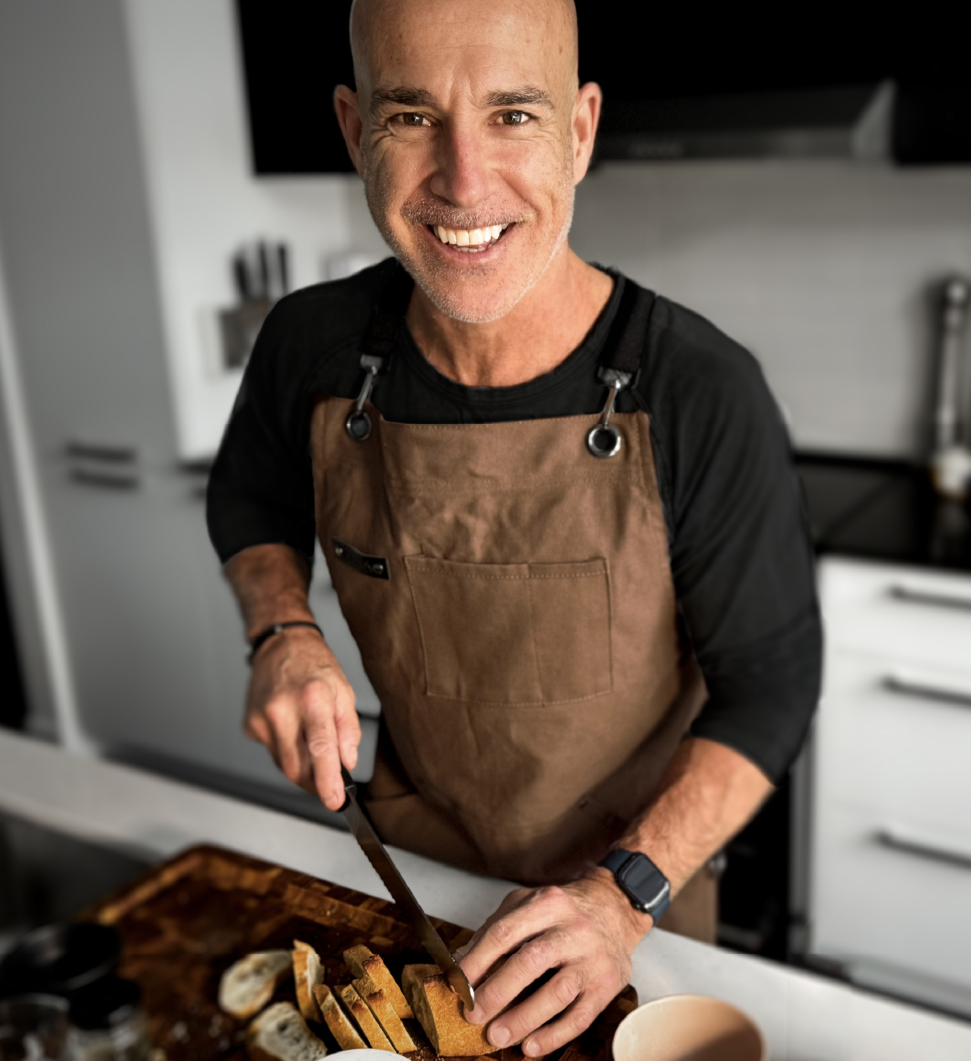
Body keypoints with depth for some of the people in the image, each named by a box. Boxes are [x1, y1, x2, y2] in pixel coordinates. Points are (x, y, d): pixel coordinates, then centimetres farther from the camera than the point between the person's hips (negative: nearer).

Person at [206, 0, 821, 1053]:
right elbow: (251, 499, 4)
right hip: (409, 842, 3)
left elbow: (769, 682, -18)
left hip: (640, 859, -2)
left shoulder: (702, 396, -28)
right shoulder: (313, 348, -18)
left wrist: (627, 893, -29)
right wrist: (282, 636, -15)